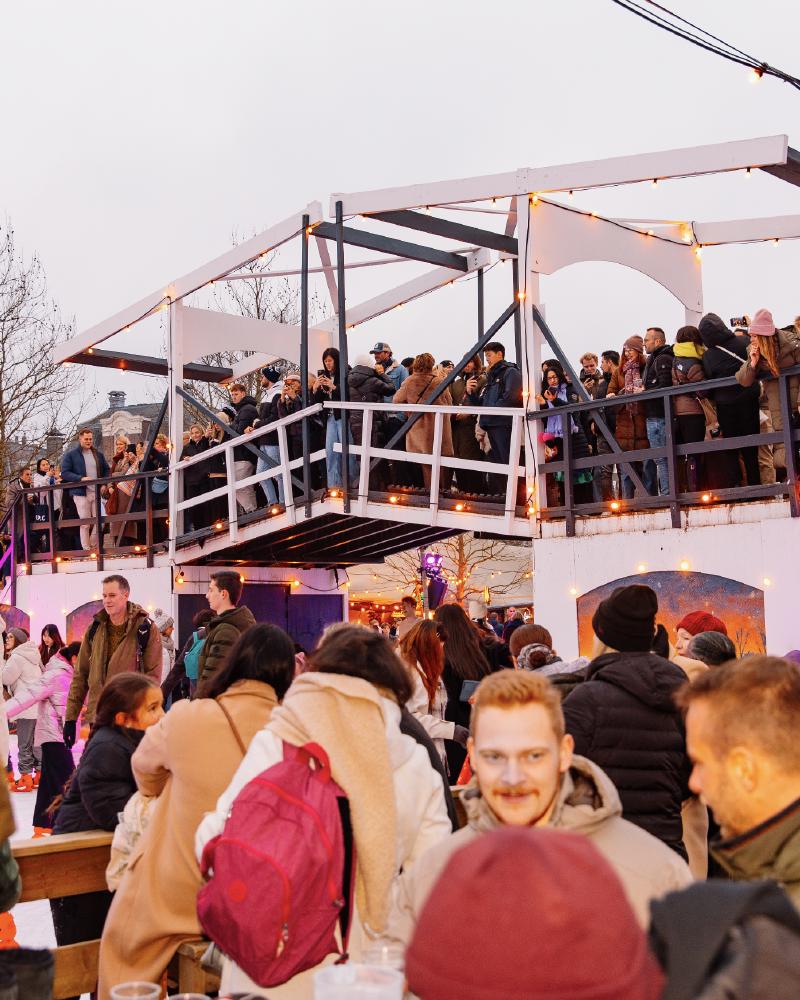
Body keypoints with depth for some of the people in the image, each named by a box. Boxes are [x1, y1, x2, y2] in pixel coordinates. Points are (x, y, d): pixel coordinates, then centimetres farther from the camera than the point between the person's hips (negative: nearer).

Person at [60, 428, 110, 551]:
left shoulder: (98, 454, 14)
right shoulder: (71, 455, 1)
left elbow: (106, 470, 19)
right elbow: (65, 473, -6)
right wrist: (81, 479, -17)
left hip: (97, 492, 4)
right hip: (81, 493, -4)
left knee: (98, 522, 3)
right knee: (85, 524, -2)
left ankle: (93, 546, 17)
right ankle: (86, 549, 3)